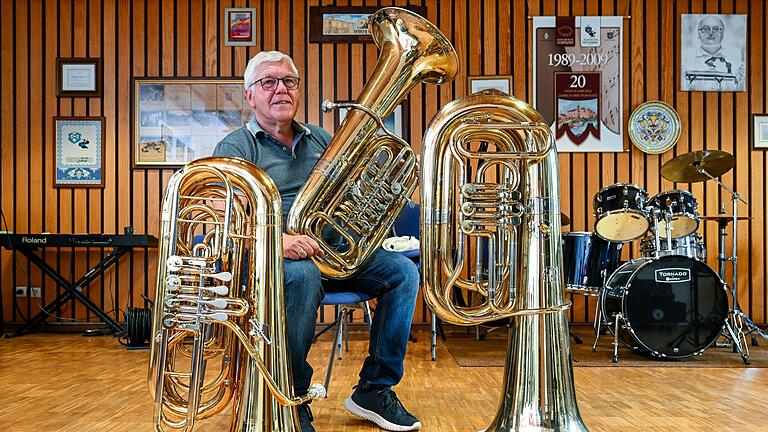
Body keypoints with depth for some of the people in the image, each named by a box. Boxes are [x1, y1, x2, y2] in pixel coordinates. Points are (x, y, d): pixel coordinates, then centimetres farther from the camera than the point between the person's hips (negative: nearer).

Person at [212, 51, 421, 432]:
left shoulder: (320, 139, 19)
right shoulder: (236, 148, 1)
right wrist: (277, 239, -33)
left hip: (331, 250, 6)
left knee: (403, 271, -13)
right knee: (303, 275, -38)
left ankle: (374, 390, -2)